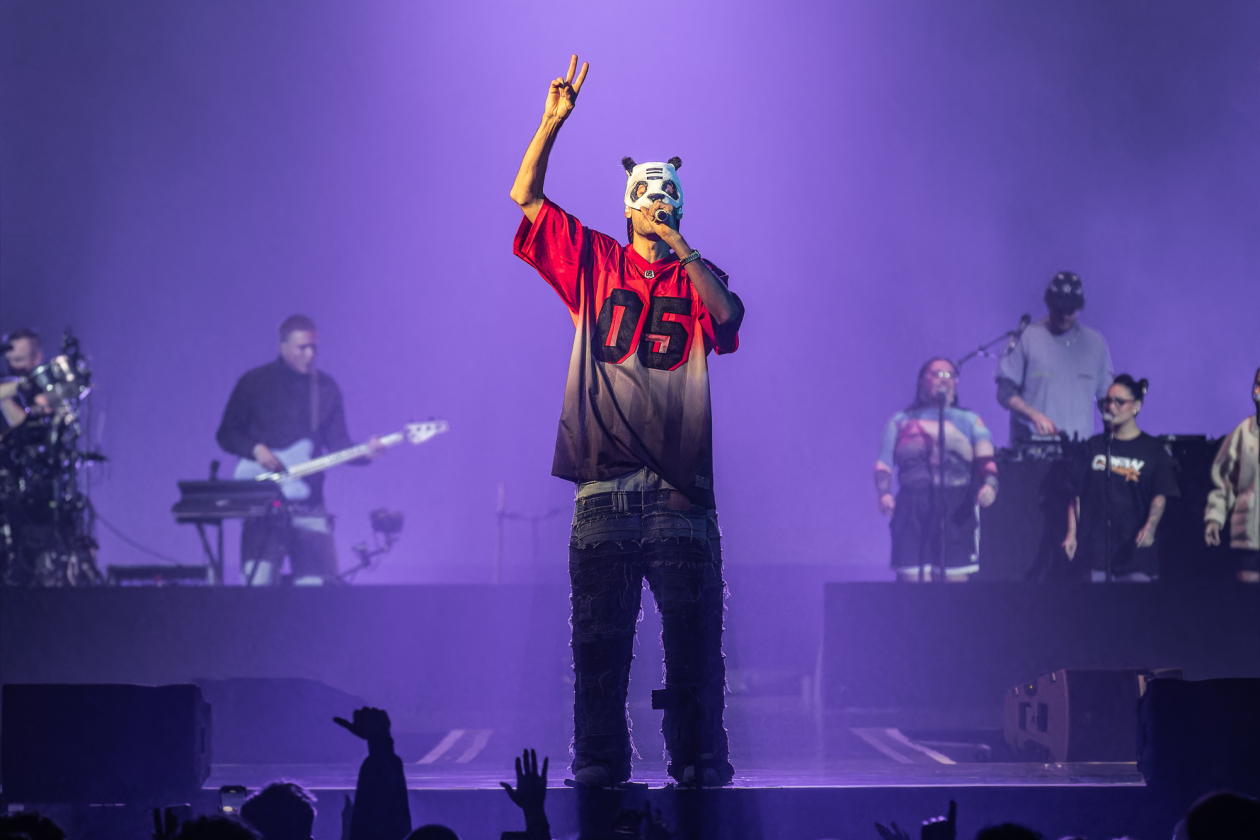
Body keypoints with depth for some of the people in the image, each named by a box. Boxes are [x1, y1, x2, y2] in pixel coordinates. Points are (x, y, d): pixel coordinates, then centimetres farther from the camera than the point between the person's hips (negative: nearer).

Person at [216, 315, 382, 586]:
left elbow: (338, 444, 9)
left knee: (315, 582, -2)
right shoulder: (254, 382, 2)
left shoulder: (327, 388, 10)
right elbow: (226, 434, 6)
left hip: (308, 502, 3)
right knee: (259, 583, -13)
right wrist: (256, 449, -12)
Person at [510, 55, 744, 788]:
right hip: (604, 489, 1)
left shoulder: (696, 279, 11)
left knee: (693, 639, -1)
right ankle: (599, 763, 6)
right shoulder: (594, 264, 13)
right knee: (598, 639, 1)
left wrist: (679, 247, -12)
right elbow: (525, 195, 9)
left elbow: (728, 314, -12)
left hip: (680, 488, -1)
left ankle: (700, 761, 4)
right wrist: (554, 119, 0)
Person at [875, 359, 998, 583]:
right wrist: (884, 494, -8)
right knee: (912, 580, -10)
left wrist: (990, 484, -18)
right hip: (912, 509, 0)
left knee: (956, 579, -9)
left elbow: (986, 457, 2)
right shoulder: (901, 421, 19)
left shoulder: (969, 420, 18)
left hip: (957, 509, 0)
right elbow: (884, 464, 11)